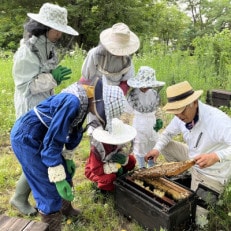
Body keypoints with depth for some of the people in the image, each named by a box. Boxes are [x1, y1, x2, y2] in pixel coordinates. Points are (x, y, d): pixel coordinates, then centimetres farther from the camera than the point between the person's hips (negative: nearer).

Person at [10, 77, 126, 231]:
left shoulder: (85, 99, -3)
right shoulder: (73, 102, -32)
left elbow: (74, 128, 11)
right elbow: (53, 141, -29)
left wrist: (68, 157, 16)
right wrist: (58, 178, -23)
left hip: (41, 136, 9)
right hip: (26, 138, -9)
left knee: (66, 174, 19)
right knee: (50, 187, -1)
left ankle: (65, 208, 42)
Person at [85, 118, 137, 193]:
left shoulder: (118, 143, -19)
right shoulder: (97, 148, -33)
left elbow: (125, 162, -10)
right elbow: (96, 170, -30)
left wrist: (124, 158, -34)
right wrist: (113, 166, -36)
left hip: (110, 165, 5)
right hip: (94, 171, -5)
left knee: (131, 160, -12)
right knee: (109, 178, -37)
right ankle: (102, 185, -3)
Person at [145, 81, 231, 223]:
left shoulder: (217, 120, -35)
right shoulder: (182, 116, -12)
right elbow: (168, 133, 3)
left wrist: (216, 156, -59)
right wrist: (157, 149, -15)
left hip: (211, 174, -6)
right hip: (193, 159, 7)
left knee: (195, 215, -3)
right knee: (166, 146, -1)